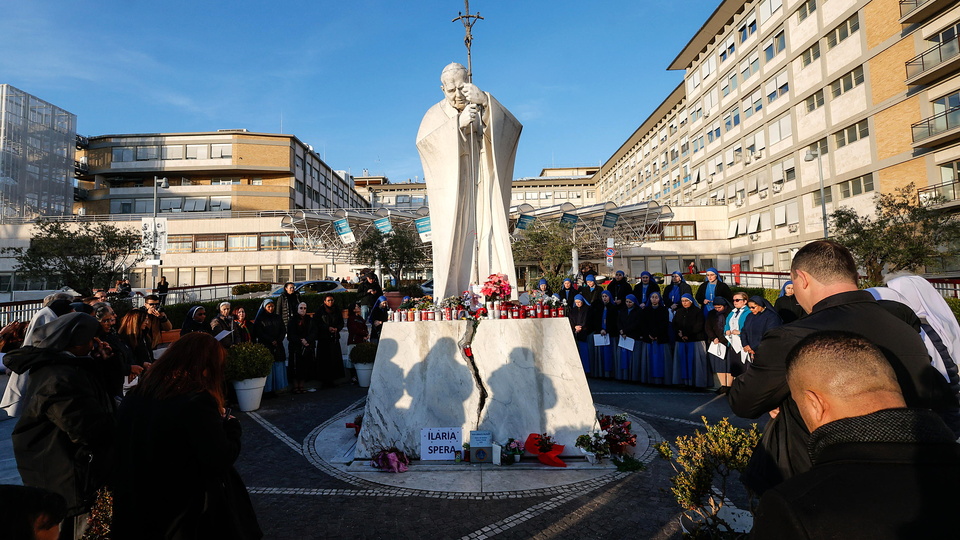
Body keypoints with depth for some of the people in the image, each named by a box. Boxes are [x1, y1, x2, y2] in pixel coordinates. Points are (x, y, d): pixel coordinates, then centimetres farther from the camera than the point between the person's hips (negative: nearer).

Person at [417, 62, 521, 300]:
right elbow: (423, 141, -10)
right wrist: (458, 124, -22)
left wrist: (485, 102, -25)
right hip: (452, 196, -1)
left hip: (484, 192, 1)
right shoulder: (436, 114, 11)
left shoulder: (487, 111, 11)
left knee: (490, 242, -8)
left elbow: (512, 127, -10)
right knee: (453, 245, -9)